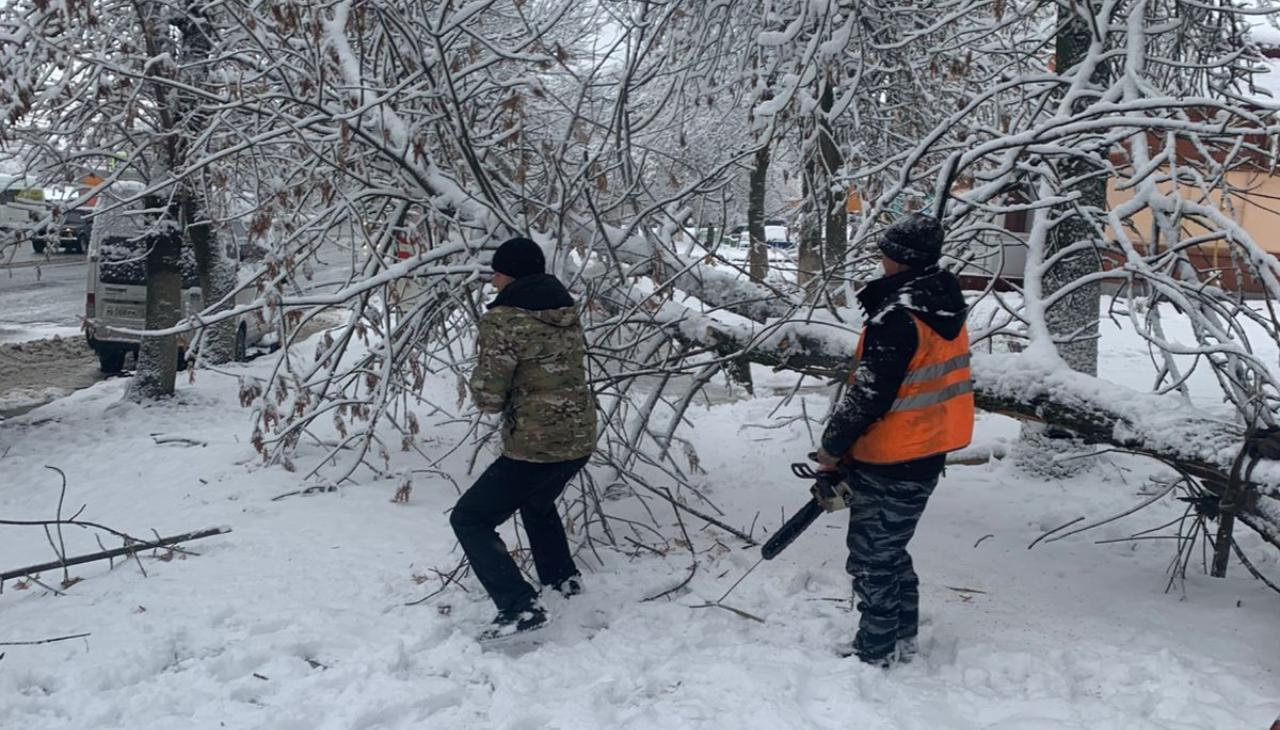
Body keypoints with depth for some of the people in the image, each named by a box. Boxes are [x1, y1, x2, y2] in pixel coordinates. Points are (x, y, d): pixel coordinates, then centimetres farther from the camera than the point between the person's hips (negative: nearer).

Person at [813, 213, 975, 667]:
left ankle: (873, 654, 16)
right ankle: (903, 640, 33)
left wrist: (833, 446, -8)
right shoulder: (946, 309, 7)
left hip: (890, 466, -9)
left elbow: (868, 394, -22)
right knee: (891, 552, 22)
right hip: (928, 454, 9)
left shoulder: (896, 317, -23)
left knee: (872, 560, 5)